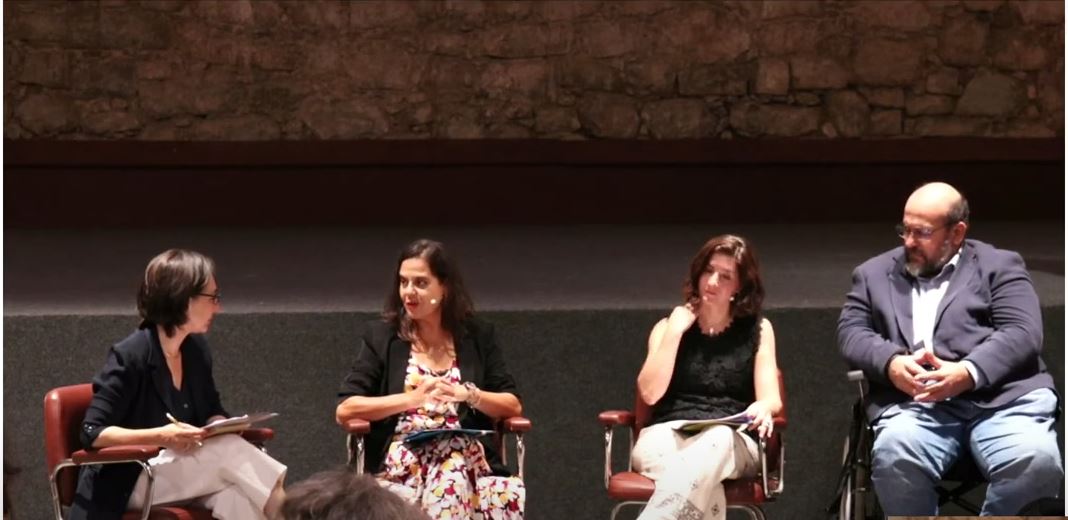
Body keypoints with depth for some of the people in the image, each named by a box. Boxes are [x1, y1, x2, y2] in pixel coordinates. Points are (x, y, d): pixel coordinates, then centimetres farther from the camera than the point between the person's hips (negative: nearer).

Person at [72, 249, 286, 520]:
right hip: (128, 482, -6)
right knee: (228, 452, -29)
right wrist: (161, 436, -30)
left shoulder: (197, 349, 4)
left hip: (183, 473, 6)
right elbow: (92, 432, -19)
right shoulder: (130, 356, -17)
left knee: (236, 495, -29)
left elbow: (212, 413, 17)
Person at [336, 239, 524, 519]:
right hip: (403, 462, -2)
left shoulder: (478, 336, 14)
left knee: (451, 478, -36)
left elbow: (513, 405, 11)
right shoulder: (380, 336, 9)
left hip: (464, 458, 2)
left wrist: (468, 394, -9)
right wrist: (412, 398, -12)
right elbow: (345, 410, 0)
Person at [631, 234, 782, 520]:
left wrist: (762, 408, -23)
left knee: (716, 442, -41)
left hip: (729, 442, 0)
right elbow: (650, 393, 0)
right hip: (667, 436, 0)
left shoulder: (757, 330, 15)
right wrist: (675, 331, -2)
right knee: (702, 483, -40)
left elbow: (771, 398, 3)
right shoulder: (669, 326, 15)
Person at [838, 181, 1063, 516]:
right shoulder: (875, 273, 25)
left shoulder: (998, 266, 16)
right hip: (914, 401, 1)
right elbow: (851, 331, 13)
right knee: (895, 458, -34)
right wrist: (891, 362, -10)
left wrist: (969, 372, -16)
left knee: (1036, 462, -32)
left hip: (1002, 395, -1)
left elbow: (1023, 332, 2)